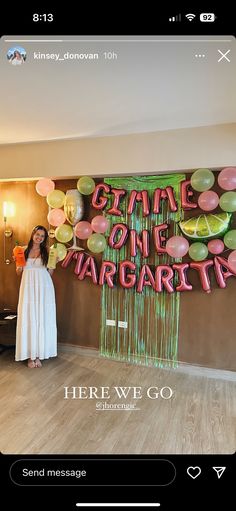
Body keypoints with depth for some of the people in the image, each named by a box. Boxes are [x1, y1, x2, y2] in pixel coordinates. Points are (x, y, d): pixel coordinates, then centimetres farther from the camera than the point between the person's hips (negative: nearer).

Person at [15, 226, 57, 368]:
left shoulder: (46, 252, 5)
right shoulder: (24, 250, 8)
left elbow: (49, 273, 5)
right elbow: (19, 272, 10)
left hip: (44, 288, -1)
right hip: (28, 287, 1)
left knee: (42, 319, 1)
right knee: (28, 319, 0)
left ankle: (39, 355, 12)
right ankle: (30, 355, 9)